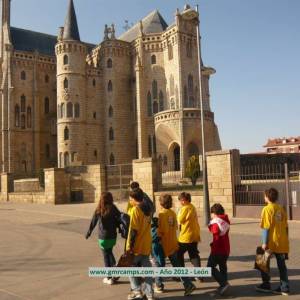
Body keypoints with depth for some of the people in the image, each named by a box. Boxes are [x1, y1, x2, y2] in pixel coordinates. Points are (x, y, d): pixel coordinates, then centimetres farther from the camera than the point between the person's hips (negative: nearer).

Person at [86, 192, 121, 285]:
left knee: (106, 256, 10)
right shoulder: (113, 209, -7)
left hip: (103, 237, -2)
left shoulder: (99, 210, -9)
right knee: (109, 252, 27)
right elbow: (120, 219, -9)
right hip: (113, 236, 2)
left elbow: (93, 223, -5)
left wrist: (88, 233, 7)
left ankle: (109, 278, 17)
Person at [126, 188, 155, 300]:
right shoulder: (148, 209, 8)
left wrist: (130, 245, -15)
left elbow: (133, 230, -19)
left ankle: (137, 291, 9)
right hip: (146, 246, 7)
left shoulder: (135, 209, -15)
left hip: (136, 247, -7)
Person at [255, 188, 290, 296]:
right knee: (282, 265, 12)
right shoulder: (281, 209, 8)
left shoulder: (267, 209, -11)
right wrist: (286, 239, 20)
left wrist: (265, 243, -12)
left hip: (272, 242, -6)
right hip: (282, 242, 6)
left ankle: (266, 285, 18)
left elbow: (266, 227, -15)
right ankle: (284, 288, 14)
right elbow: (285, 226, 11)